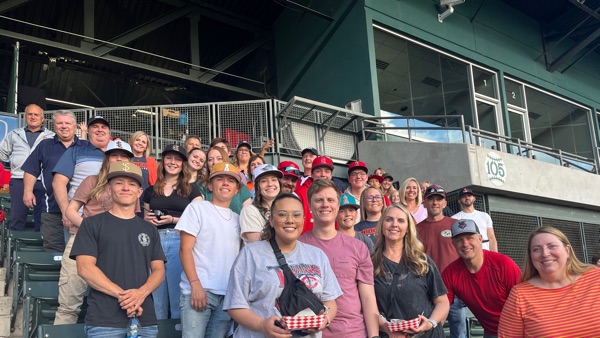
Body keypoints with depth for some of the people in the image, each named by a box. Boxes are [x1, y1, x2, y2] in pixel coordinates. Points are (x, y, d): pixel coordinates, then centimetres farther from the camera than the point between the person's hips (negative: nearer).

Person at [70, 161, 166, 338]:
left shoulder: (149, 230, 14)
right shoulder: (92, 224, 3)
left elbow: (159, 270, 8)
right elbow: (85, 268, -6)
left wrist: (141, 293, -12)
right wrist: (121, 295, -16)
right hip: (104, 321, -3)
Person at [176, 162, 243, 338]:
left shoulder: (237, 218, 18)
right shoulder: (197, 208, 3)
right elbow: (185, 249, -5)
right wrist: (195, 284, -15)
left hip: (229, 293, 5)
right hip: (198, 289, -5)